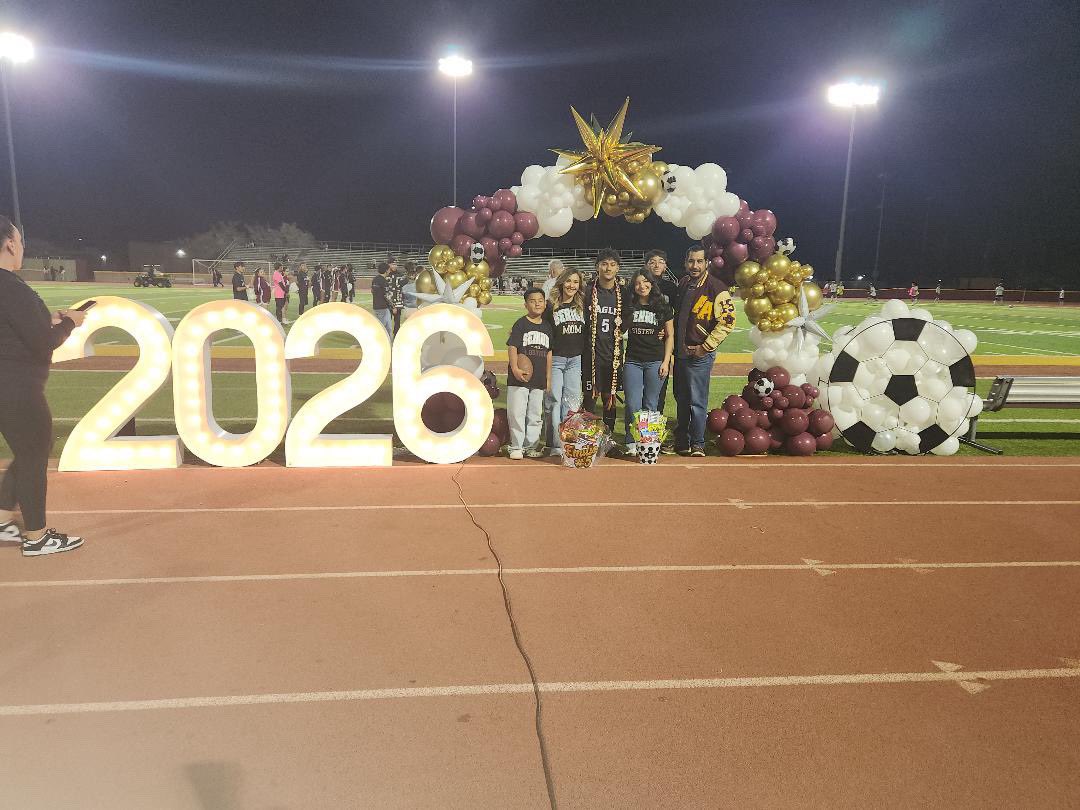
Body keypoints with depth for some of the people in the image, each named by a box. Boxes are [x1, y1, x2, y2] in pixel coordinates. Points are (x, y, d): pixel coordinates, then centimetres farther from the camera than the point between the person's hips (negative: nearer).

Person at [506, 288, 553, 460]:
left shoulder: (547, 326, 12)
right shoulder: (520, 324, -3)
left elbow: (549, 353, 16)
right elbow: (512, 347, -9)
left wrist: (548, 377, 13)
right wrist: (515, 368, -22)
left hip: (539, 379, 5)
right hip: (519, 378, -5)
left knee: (535, 414, 10)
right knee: (517, 413, -3)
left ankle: (531, 445, 20)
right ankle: (517, 447, 7)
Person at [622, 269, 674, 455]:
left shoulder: (663, 307, 4)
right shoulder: (629, 307, 9)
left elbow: (670, 336, 5)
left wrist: (666, 361, -2)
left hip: (655, 361, -1)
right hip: (633, 361, 1)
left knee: (650, 405, 4)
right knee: (633, 405, -5)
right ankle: (631, 443, 2)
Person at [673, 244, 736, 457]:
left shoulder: (716, 288, -12)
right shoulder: (683, 283, 10)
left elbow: (727, 321, -16)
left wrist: (706, 346, -15)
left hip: (699, 354, -7)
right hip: (680, 351, 7)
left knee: (697, 401, -2)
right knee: (681, 399, 16)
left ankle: (697, 445, 10)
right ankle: (681, 441, 29)